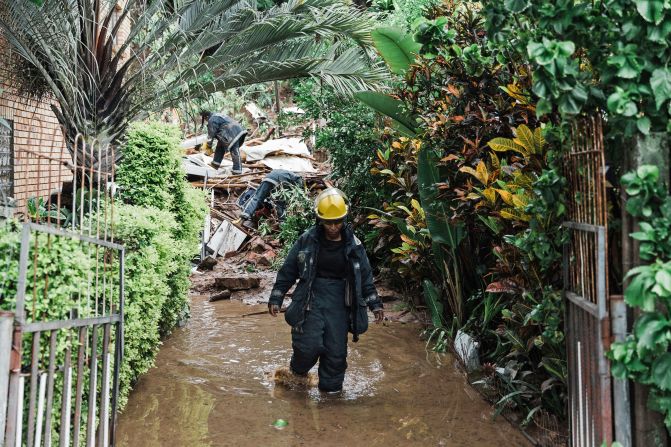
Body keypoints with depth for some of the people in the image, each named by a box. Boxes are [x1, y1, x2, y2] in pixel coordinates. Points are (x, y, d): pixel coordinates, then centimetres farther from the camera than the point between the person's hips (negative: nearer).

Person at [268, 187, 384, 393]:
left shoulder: (353, 244, 2)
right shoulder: (308, 240, -3)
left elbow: (365, 275, 11)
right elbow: (288, 270, 3)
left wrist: (375, 304, 9)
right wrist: (276, 298, 1)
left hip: (339, 302, 2)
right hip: (311, 297, -1)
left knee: (336, 350, 2)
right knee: (309, 345, -11)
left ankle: (331, 388, 21)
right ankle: (298, 371, 22)